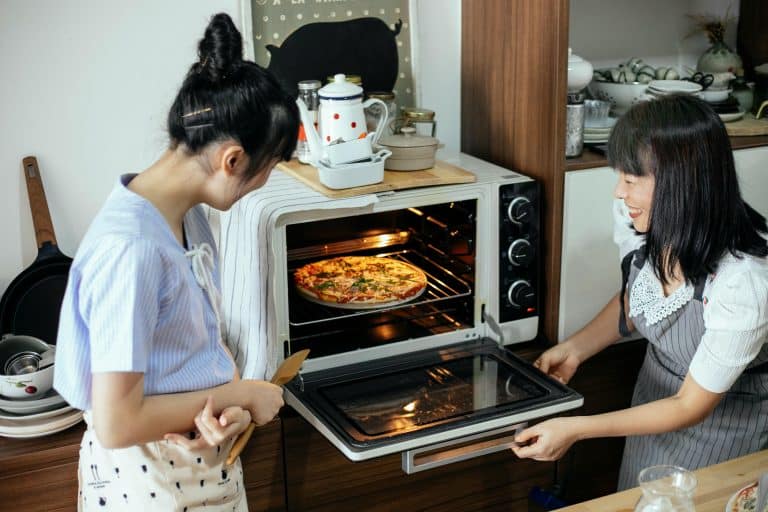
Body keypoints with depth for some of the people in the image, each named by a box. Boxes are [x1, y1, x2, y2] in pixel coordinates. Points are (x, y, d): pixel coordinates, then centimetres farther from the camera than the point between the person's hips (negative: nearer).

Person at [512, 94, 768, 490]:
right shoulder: (640, 221, -21)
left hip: (727, 413, -5)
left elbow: (692, 406, -26)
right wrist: (574, 349, -12)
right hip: (657, 391, 5)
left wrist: (575, 428, -29)